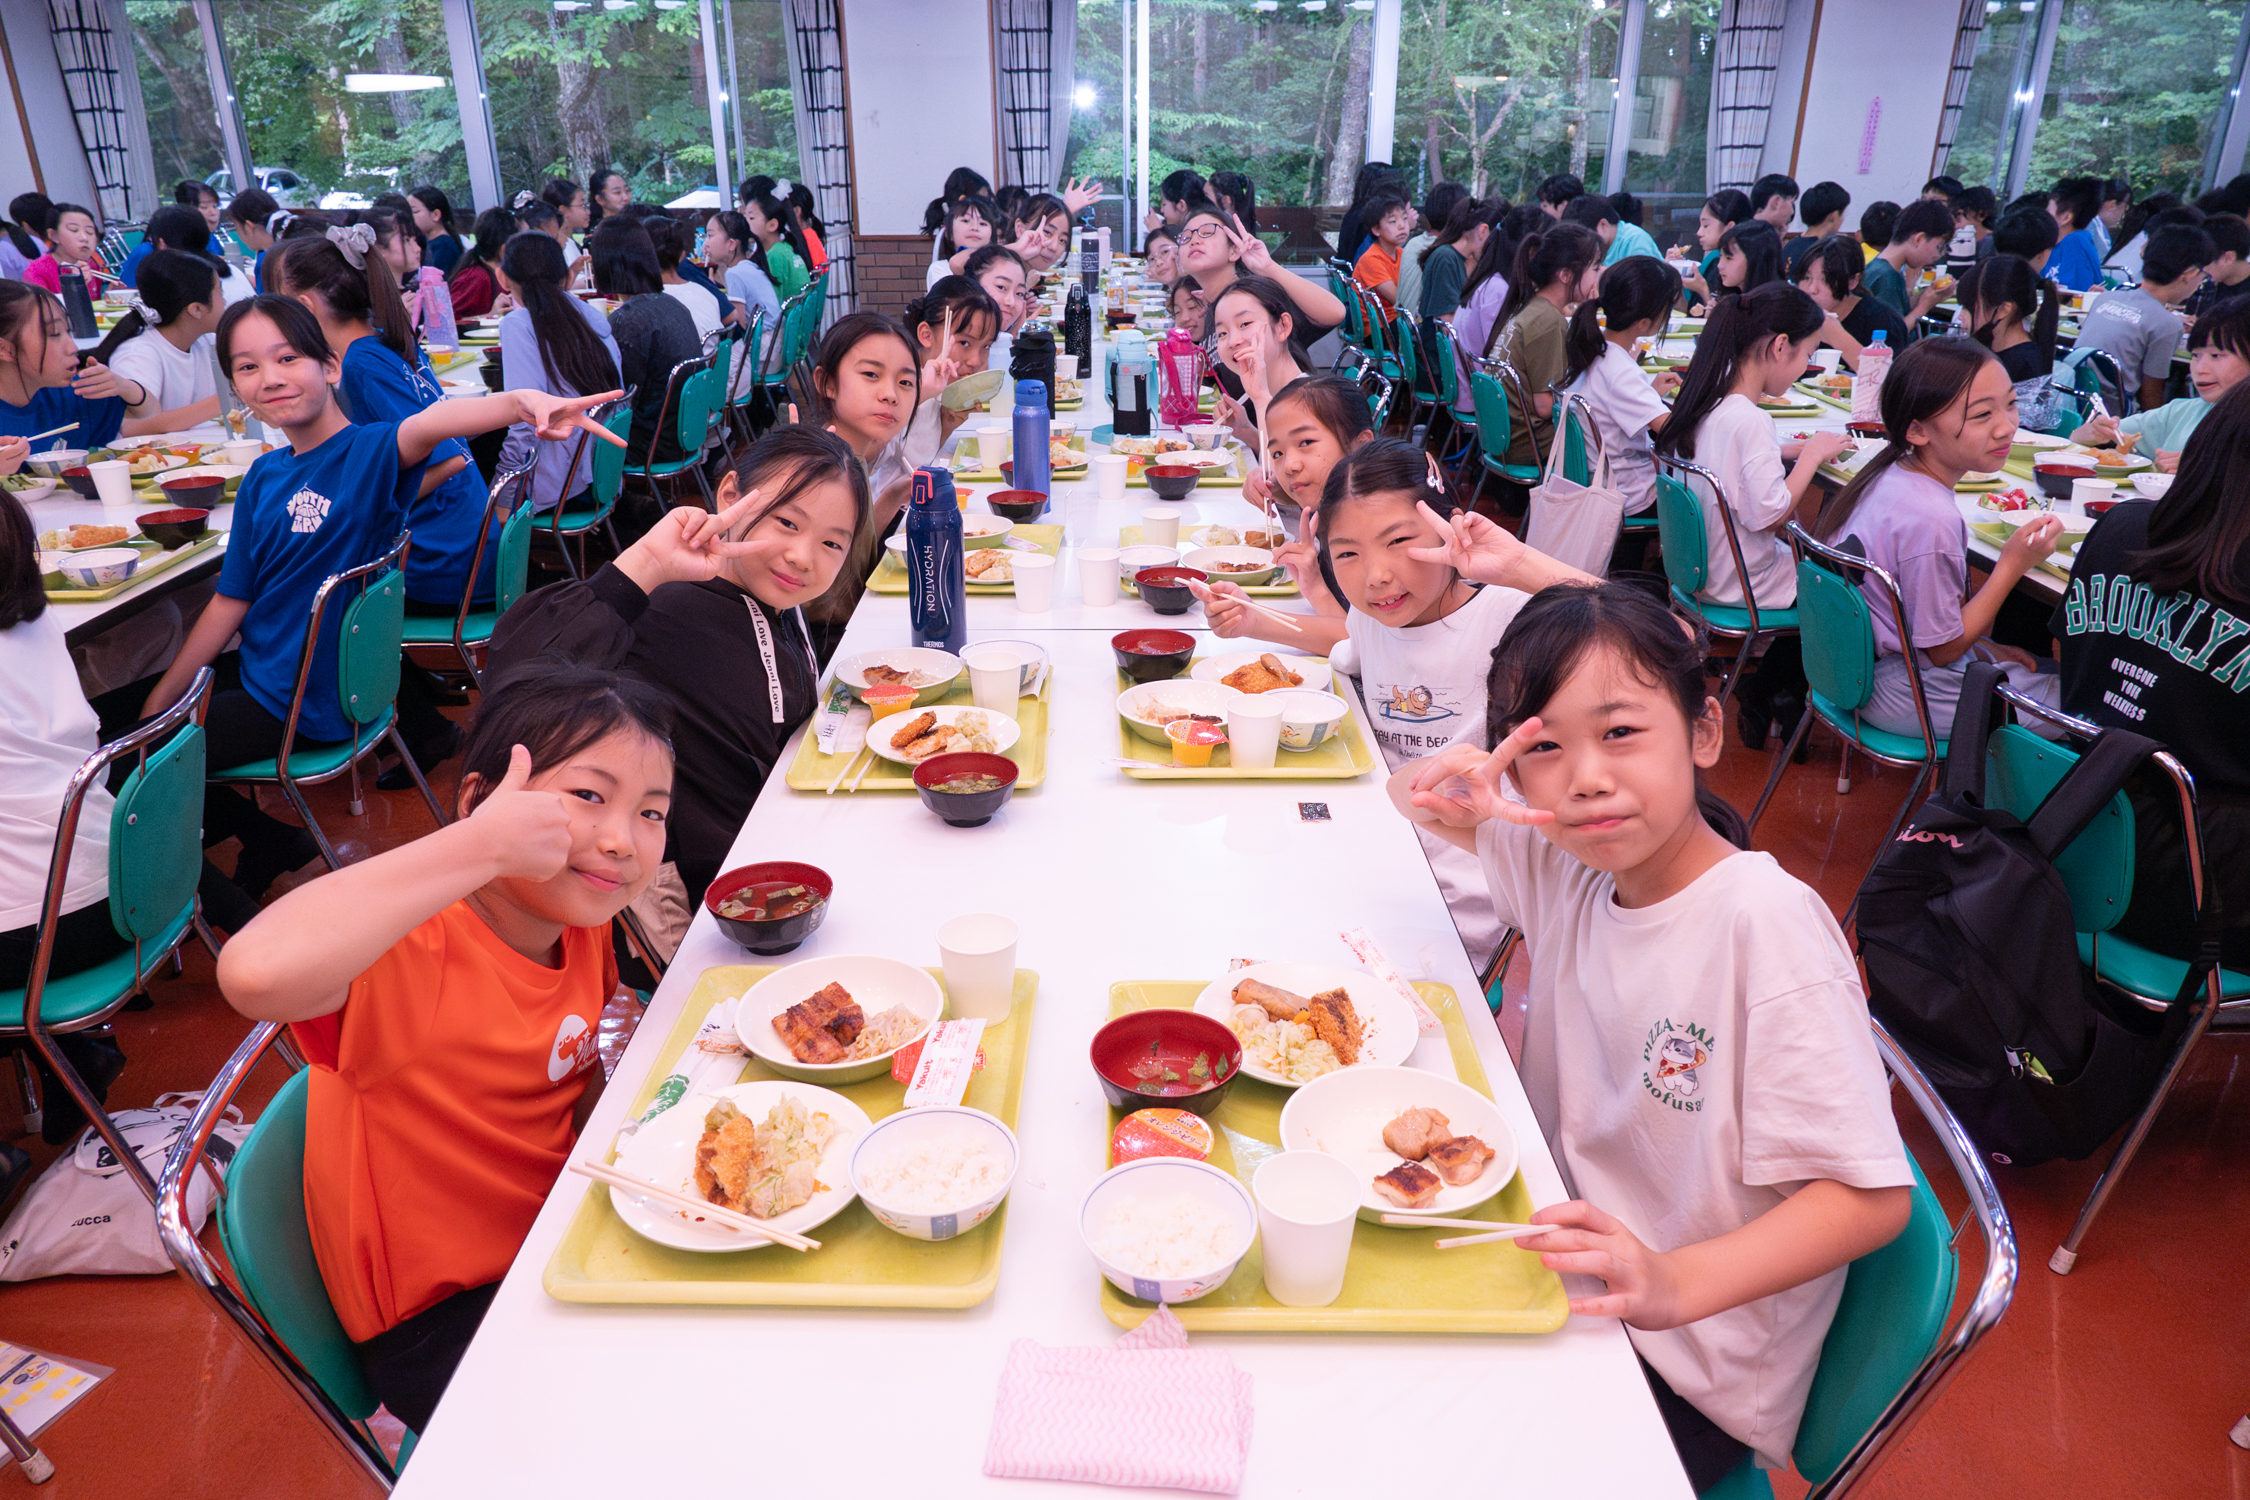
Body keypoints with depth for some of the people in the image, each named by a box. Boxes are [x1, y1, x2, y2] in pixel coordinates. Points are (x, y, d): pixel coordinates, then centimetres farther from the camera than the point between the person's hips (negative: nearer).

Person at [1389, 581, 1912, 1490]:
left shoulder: (1765, 927, -24)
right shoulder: (1569, 863, -4)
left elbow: (1871, 1198, -22)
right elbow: (1410, 796, 11)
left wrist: (1675, 1285, -36)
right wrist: (1441, 789, -14)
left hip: (1684, 1364, -6)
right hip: (1571, 1265, 6)